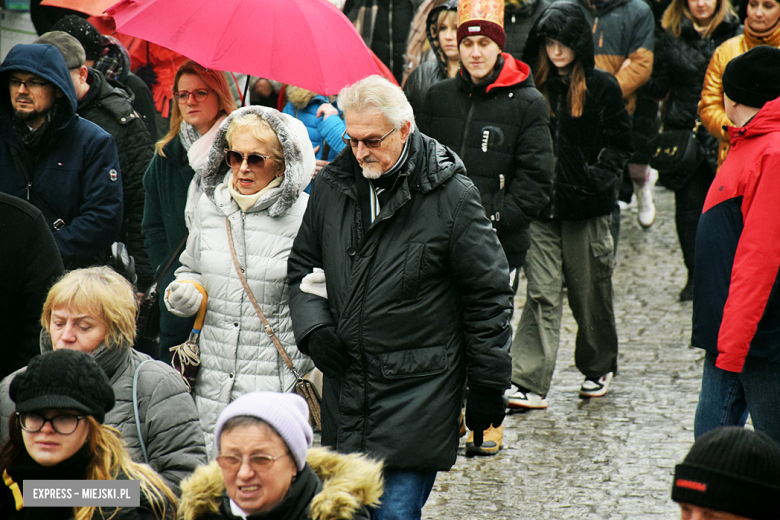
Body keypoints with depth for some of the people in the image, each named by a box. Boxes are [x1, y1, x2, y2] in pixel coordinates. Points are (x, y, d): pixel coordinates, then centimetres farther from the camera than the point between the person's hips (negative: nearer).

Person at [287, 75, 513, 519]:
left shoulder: (451, 196, -9)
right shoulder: (332, 186, 5)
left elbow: (488, 295, -4)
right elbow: (302, 265, 20)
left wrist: (489, 386, -2)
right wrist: (313, 324, 1)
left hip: (417, 398, -5)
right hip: (345, 396, 5)